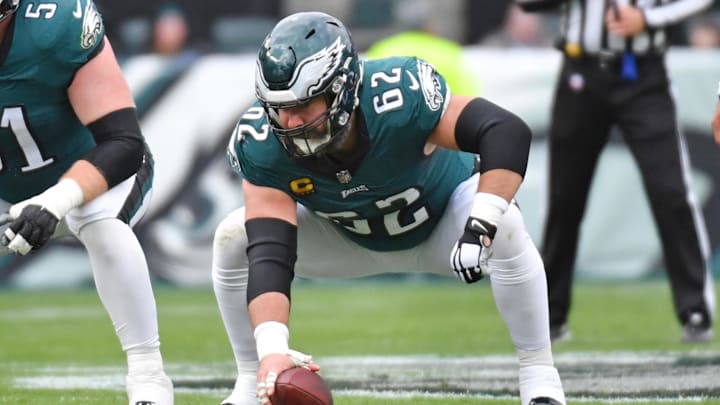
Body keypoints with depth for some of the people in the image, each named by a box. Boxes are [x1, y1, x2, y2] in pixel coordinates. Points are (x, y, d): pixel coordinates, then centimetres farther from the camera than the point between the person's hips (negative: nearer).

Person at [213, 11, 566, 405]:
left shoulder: (398, 97, -40)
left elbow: (508, 133, -43)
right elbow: (269, 252, -38)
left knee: (505, 227, -34)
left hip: (443, 224, -3)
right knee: (234, 237, -16)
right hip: (351, 241, 3)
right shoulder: (261, 144, -31)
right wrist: (272, 349, -53)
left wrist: (481, 227, -55)